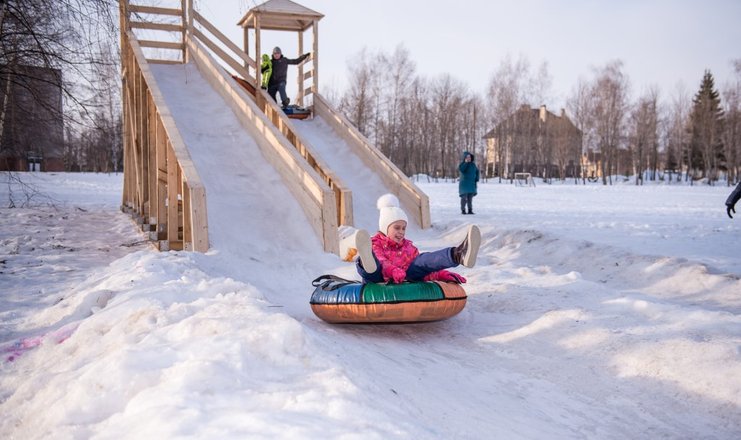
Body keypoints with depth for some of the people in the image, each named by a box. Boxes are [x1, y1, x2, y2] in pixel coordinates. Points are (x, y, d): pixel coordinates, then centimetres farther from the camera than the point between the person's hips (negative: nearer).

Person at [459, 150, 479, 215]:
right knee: (464, 197, -8)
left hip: (472, 184, 4)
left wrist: (477, 179, 8)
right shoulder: (463, 164, -5)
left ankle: (470, 210, 10)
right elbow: (460, 169, -27)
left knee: (470, 198, 6)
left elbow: (477, 171, 19)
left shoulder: (473, 164, 8)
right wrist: (465, 162, -25)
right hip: (464, 183, -4)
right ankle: (463, 210, -1)